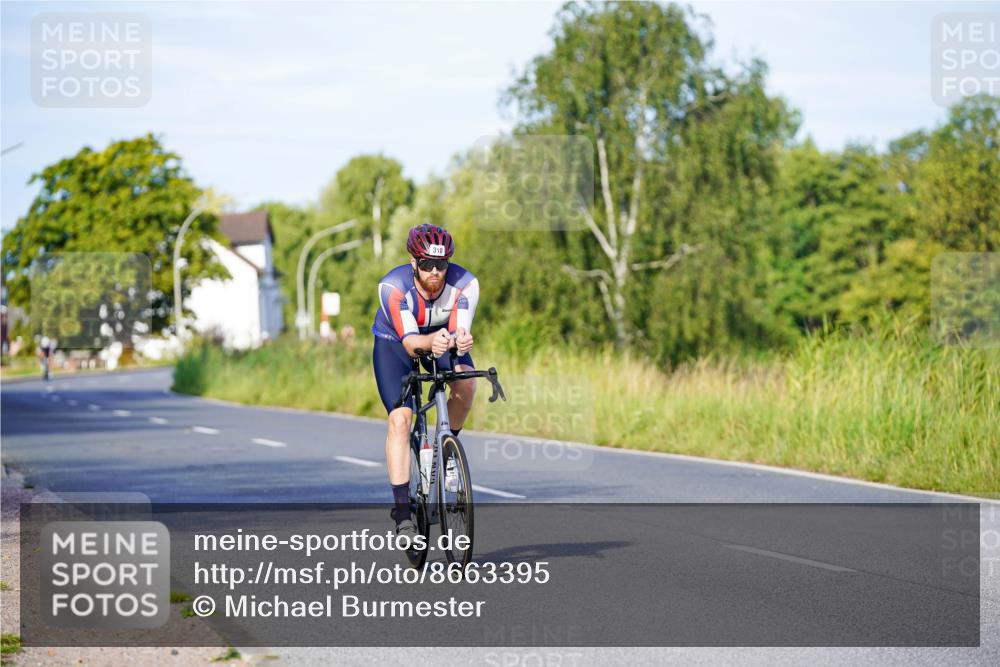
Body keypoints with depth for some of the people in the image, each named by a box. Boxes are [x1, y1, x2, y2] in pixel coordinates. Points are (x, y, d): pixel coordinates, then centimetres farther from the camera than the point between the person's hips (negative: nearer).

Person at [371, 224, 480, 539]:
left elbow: (460, 331, -35)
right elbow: (410, 342, -38)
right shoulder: (393, 286, -34)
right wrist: (431, 342, -60)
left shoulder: (465, 283, -28)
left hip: (443, 339, 2)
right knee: (400, 419, -19)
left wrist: (461, 340, -60)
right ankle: (402, 512, -17)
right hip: (395, 342, -2)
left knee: (465, 383, -29)